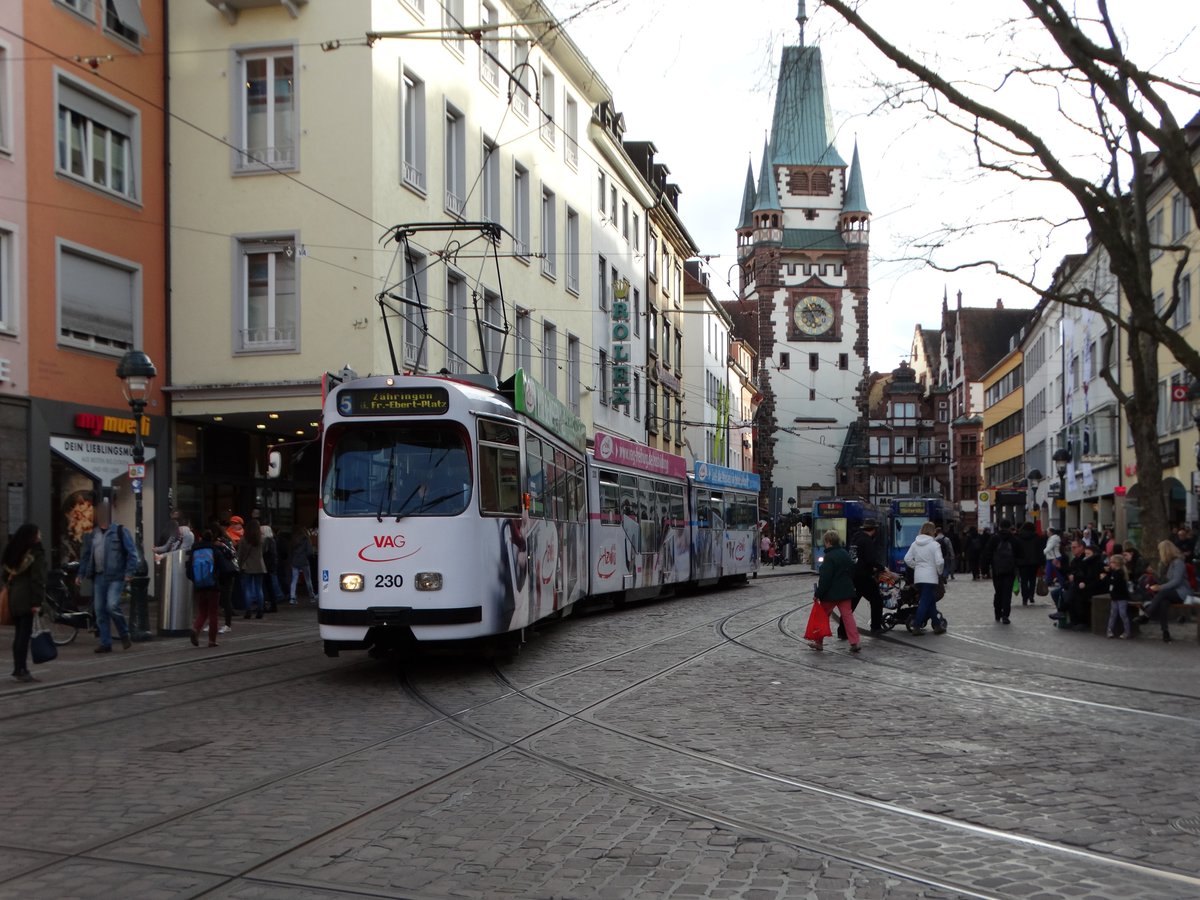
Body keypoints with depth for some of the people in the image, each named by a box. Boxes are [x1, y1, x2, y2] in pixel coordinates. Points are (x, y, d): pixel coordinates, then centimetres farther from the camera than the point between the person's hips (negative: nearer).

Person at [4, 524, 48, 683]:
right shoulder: (36, 553, -10)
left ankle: (18, 669, 16)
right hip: (27, 599, -7)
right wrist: (37, 602, -16)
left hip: (13, 598, 7)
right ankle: (21, 670, -7)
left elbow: (6, 575, 16)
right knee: (25, 633, -6)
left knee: (19, 634, 13)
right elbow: (37, 579, -15)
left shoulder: (12, 553, 13)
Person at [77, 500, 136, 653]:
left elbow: (131, 553, -5)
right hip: (99, 577, 6)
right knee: (100, 611, 4)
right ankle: (105, 643, 11)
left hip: (115, 577, -6)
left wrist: (129, 572, -12)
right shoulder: (92, 535, 14)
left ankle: (125, 635, 4)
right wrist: (81, 574, 12)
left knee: (112, 606, -18)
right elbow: (85, 556, 20)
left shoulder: (120, 531, -2)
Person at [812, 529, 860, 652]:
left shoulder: (829, 557, -17)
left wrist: (818, 594, -16)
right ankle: (854, 643, -6)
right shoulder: (846, 554, 9)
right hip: (845, 591, 7)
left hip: (831, 593, -7)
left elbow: (825, 578, -20)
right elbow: (852, 572, 18)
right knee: (847, 615, 4)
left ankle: (818, 642, 15)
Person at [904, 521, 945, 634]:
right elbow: (939, 561, -16)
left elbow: (907, 559, 4)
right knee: (925, 602, -3)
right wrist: (940, 572, 1)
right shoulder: (934, 544, -10)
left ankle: (937, 625, 18)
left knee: (930, 601, 15)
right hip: (930, 577, -6)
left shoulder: (915, 544, 6)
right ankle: (916, 626, -7)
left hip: (918, 577, 6)